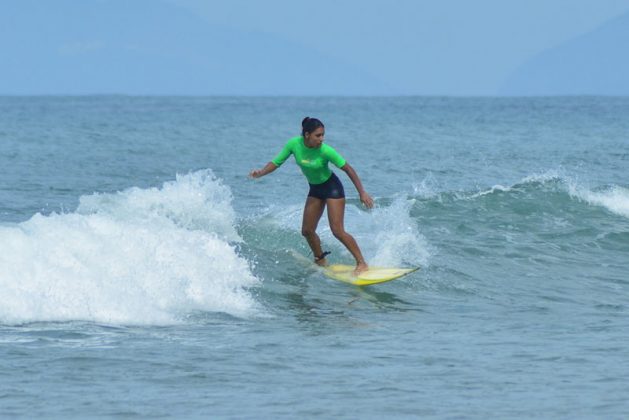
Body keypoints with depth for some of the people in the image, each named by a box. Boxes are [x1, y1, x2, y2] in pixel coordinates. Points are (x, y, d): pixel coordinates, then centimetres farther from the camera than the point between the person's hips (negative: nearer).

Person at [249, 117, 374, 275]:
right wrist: (260, 173, -25)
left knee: (337, 231, -14)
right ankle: (321, 262, 29)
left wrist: (362, 192, -21)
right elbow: (276, 162, -7)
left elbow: (348, 168, -20)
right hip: (315, 189, 6)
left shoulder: (325, 151, -29)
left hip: (332, 187, -6)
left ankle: (362, 263, -6)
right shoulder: (294, 144, -18)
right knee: (307, 231, 8)